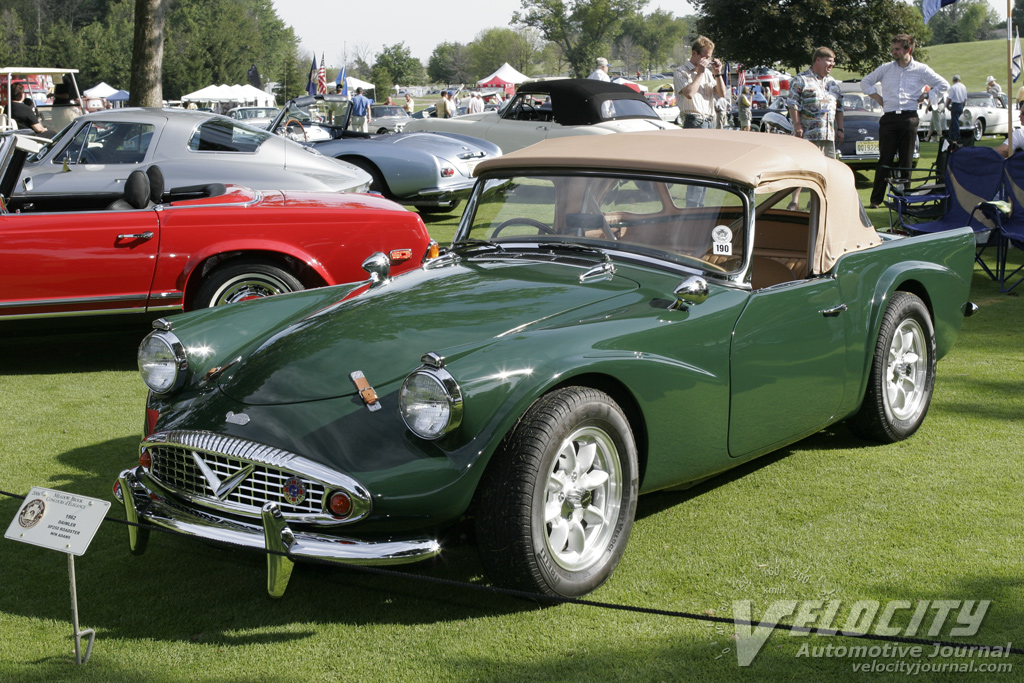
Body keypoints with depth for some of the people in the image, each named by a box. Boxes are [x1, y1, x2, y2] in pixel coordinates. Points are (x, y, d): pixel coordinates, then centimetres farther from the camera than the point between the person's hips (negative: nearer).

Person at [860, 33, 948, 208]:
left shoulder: (921, 70, 6)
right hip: (889, 118, 1)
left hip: (909, 118, -1)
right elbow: (865, 82, 23)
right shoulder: (886, 68, 11)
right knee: (885, 160, -4)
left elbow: (944, 86, 11)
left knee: (906, 161, 2)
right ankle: (876, 199, -3)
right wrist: (876, 97, 10)